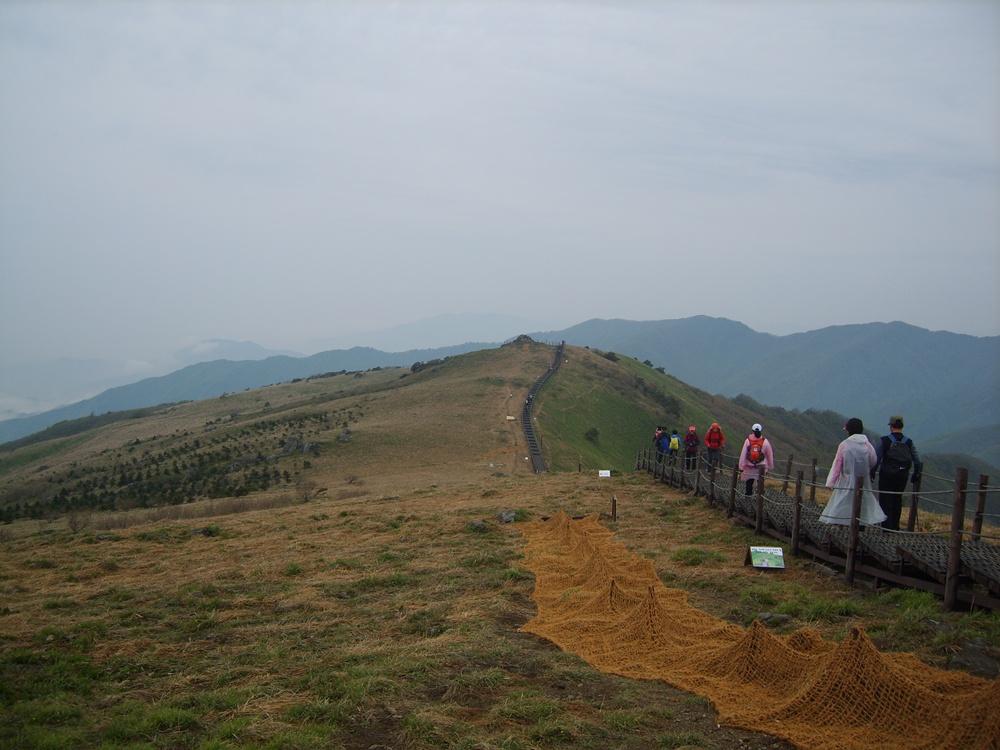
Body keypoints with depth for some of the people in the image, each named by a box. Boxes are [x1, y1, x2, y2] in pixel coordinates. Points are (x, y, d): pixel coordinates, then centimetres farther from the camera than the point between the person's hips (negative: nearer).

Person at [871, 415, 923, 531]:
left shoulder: (884, 441, -10)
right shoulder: (909, 442, 2)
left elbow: (875, 459, -11)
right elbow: (918, 461, 5)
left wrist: (871, 473, 0)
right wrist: (916, 475, 20)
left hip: (887, 476, -4)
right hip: (902, 477, 4)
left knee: (886, 501, 3)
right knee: (897, 501, 18)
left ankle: (887, 527, -2)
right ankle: (895, 527, 24)